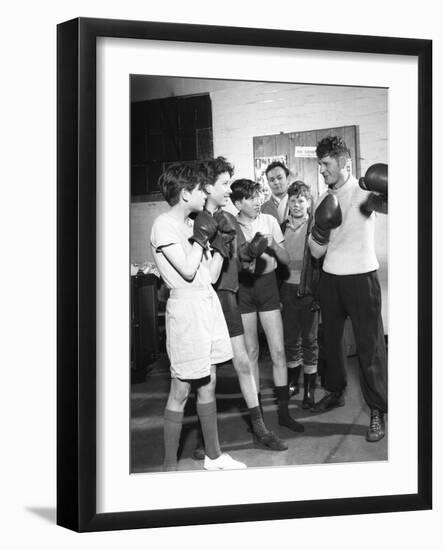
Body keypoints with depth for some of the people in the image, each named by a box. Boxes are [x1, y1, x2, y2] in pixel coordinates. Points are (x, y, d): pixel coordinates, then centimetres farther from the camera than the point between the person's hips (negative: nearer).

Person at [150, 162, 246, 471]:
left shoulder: (191, 225, 14)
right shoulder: (164, 225, -9)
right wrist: (202, 238, -8)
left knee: (208, 384, 14)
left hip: (208, 301, 8)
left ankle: (213, 456, 24)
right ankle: (170, 467, 5)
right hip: (186, 305, -8)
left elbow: (211, 275, 13)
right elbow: (187, 270, -18)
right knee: (181, 390, -4)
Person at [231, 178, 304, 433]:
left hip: (267, 283, 2)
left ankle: (284, 411, 7)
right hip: (243, 287, -2)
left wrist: (273, 245, -15)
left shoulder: (269, 221, 2)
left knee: (278, 350, -1)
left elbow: (286, 259, 4)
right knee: (251, 352, 5)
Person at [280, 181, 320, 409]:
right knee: (290, 339, 11)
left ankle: (309, 388, 12)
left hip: (308, 290, -4)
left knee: (309, 340, 4)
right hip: (287, 289, 4)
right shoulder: (282, 228, 8)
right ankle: (292, 382, 26)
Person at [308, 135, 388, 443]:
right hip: (330, 279, 6)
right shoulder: (324, 201, 8)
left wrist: (388, 193, -48)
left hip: (361, 277, -6)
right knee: (331, 338, 16)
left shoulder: (362, 191, -7)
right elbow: (316, 251, 6)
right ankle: (335, 392, 35)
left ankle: (378, 411, 4)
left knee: (369, 345, -4)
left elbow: (384, 205, -27)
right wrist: (320, 229, -14)